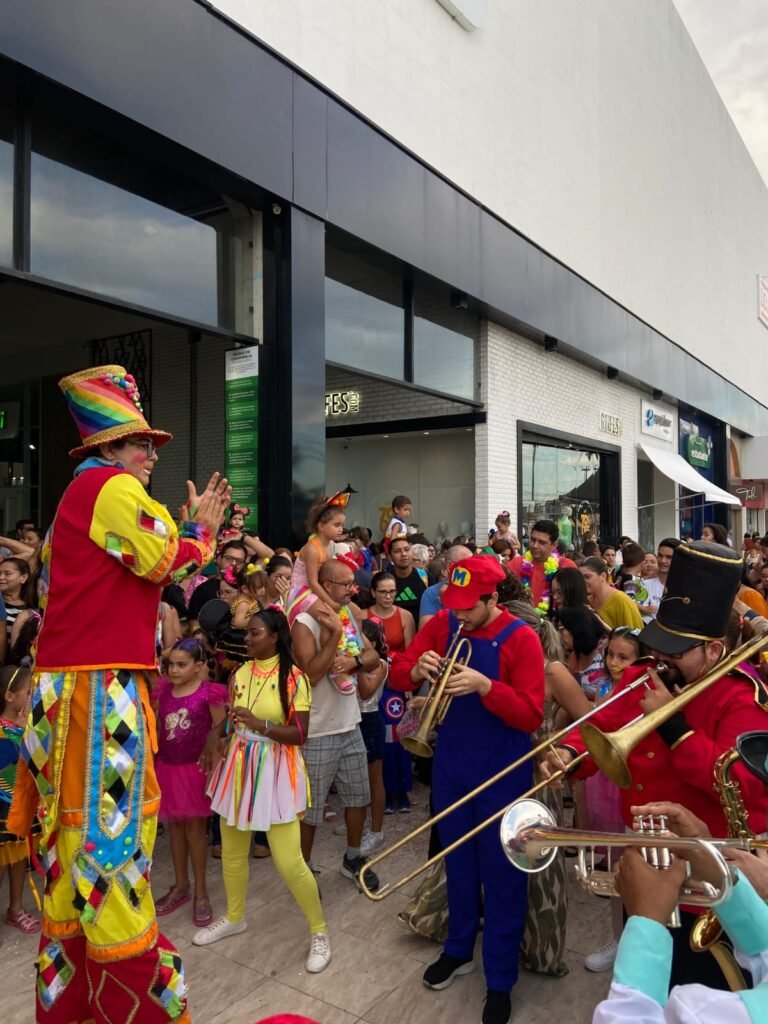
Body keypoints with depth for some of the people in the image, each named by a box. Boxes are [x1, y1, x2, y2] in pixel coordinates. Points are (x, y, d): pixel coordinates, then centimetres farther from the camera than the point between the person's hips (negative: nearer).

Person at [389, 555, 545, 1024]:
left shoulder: (521, 639, -17)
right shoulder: (442, 624, -5)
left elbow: (531, 716, -20)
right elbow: (397, 673, -2)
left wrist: (485, 685, -35)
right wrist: (416, 669, -24)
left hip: (502, 774, -4)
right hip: (450, 767, 4)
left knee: (502, 874, 10)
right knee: (458, 863, 22)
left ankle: (501, 979, 28)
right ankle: (459, 949, 44)